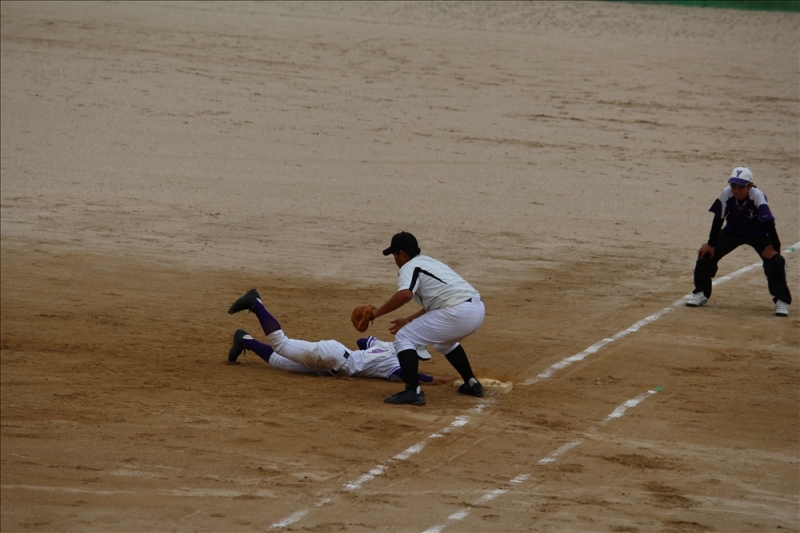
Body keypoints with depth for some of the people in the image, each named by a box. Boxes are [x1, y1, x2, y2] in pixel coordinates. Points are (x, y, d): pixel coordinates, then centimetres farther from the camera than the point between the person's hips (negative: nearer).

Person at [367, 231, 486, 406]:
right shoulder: (428, 262, 28)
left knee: (404, 338, -2)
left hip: (458, 313, -9)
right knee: (444, 339, 38)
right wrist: (409, 320, 38)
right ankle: (472, 383, 39)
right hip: (477, 309, 9)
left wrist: (376, 313, -13)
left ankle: (413, 391, -14)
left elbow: (405, 294, -21)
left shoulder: (409, 267, 0)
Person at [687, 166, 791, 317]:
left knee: (774, 260, -22)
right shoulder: (727, 193, -26)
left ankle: (781, 300, -7)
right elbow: (718, 219, -16)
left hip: (758, 234, -3)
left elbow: (768, 222, -30)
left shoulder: (757, 196, -33)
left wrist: (774, 247, -30)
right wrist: (711, 244, -13)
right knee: (706, 253, -9)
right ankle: (701, 294, 8)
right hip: (733, 231, 3)